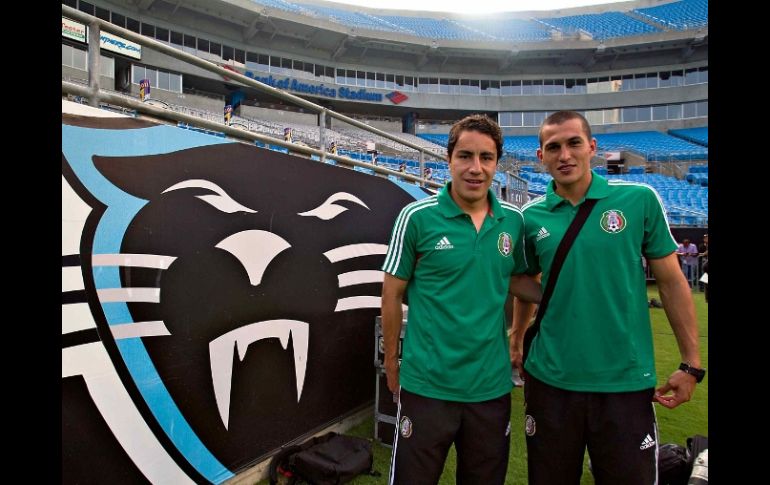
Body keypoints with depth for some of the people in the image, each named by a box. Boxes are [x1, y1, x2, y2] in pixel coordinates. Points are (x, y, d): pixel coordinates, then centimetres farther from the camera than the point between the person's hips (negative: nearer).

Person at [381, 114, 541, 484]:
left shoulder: (513, 221, -1)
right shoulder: (417, 216, -12)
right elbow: (393, 291, -5)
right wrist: (391, 359, 1)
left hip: (492, 384, 4)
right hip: (427, 384, -3)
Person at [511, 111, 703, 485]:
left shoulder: (639, 200, -5)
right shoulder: (531, 217, 0)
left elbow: (671, 281, -1)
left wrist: (691, 363, -1)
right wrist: (516, 338, 13)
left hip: (627, 381, -1)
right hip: (550, 380, 2)